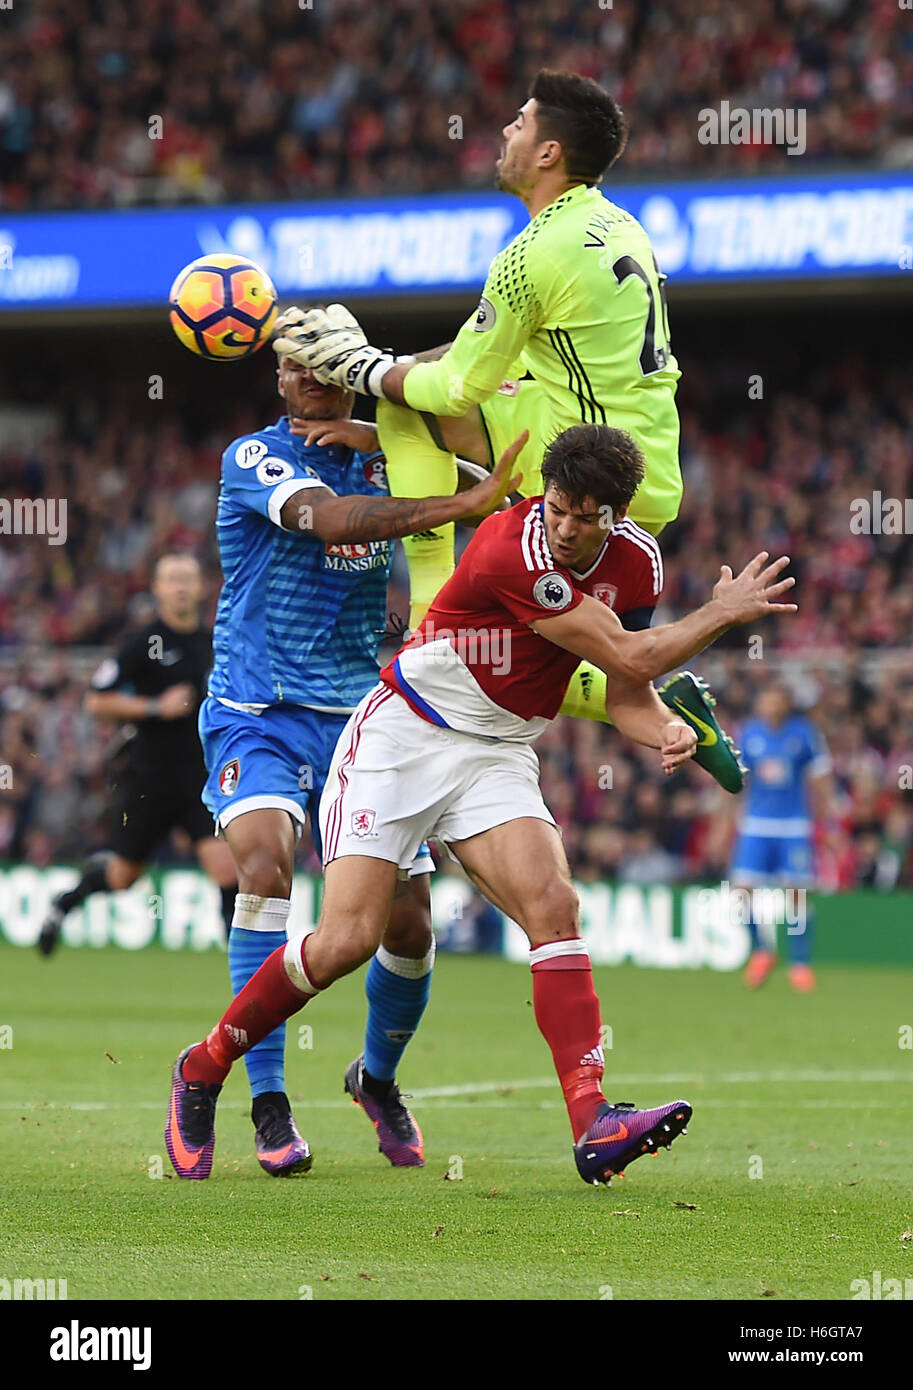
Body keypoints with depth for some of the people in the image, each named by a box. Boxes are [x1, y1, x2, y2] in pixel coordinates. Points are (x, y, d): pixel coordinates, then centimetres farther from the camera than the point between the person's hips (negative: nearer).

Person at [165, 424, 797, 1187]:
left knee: (553, 903, -20)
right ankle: (204, 1068, 11)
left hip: (498, 755, 6)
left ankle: (594, 1124, -30)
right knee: (346, 940, -13)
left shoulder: (630, 562, 0)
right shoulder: (513, 552, -26)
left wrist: (666, 729, -14)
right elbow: (627, 656, -22)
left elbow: (626, 690, 9)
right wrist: (723, 612, -9)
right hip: (402, 736, -6)